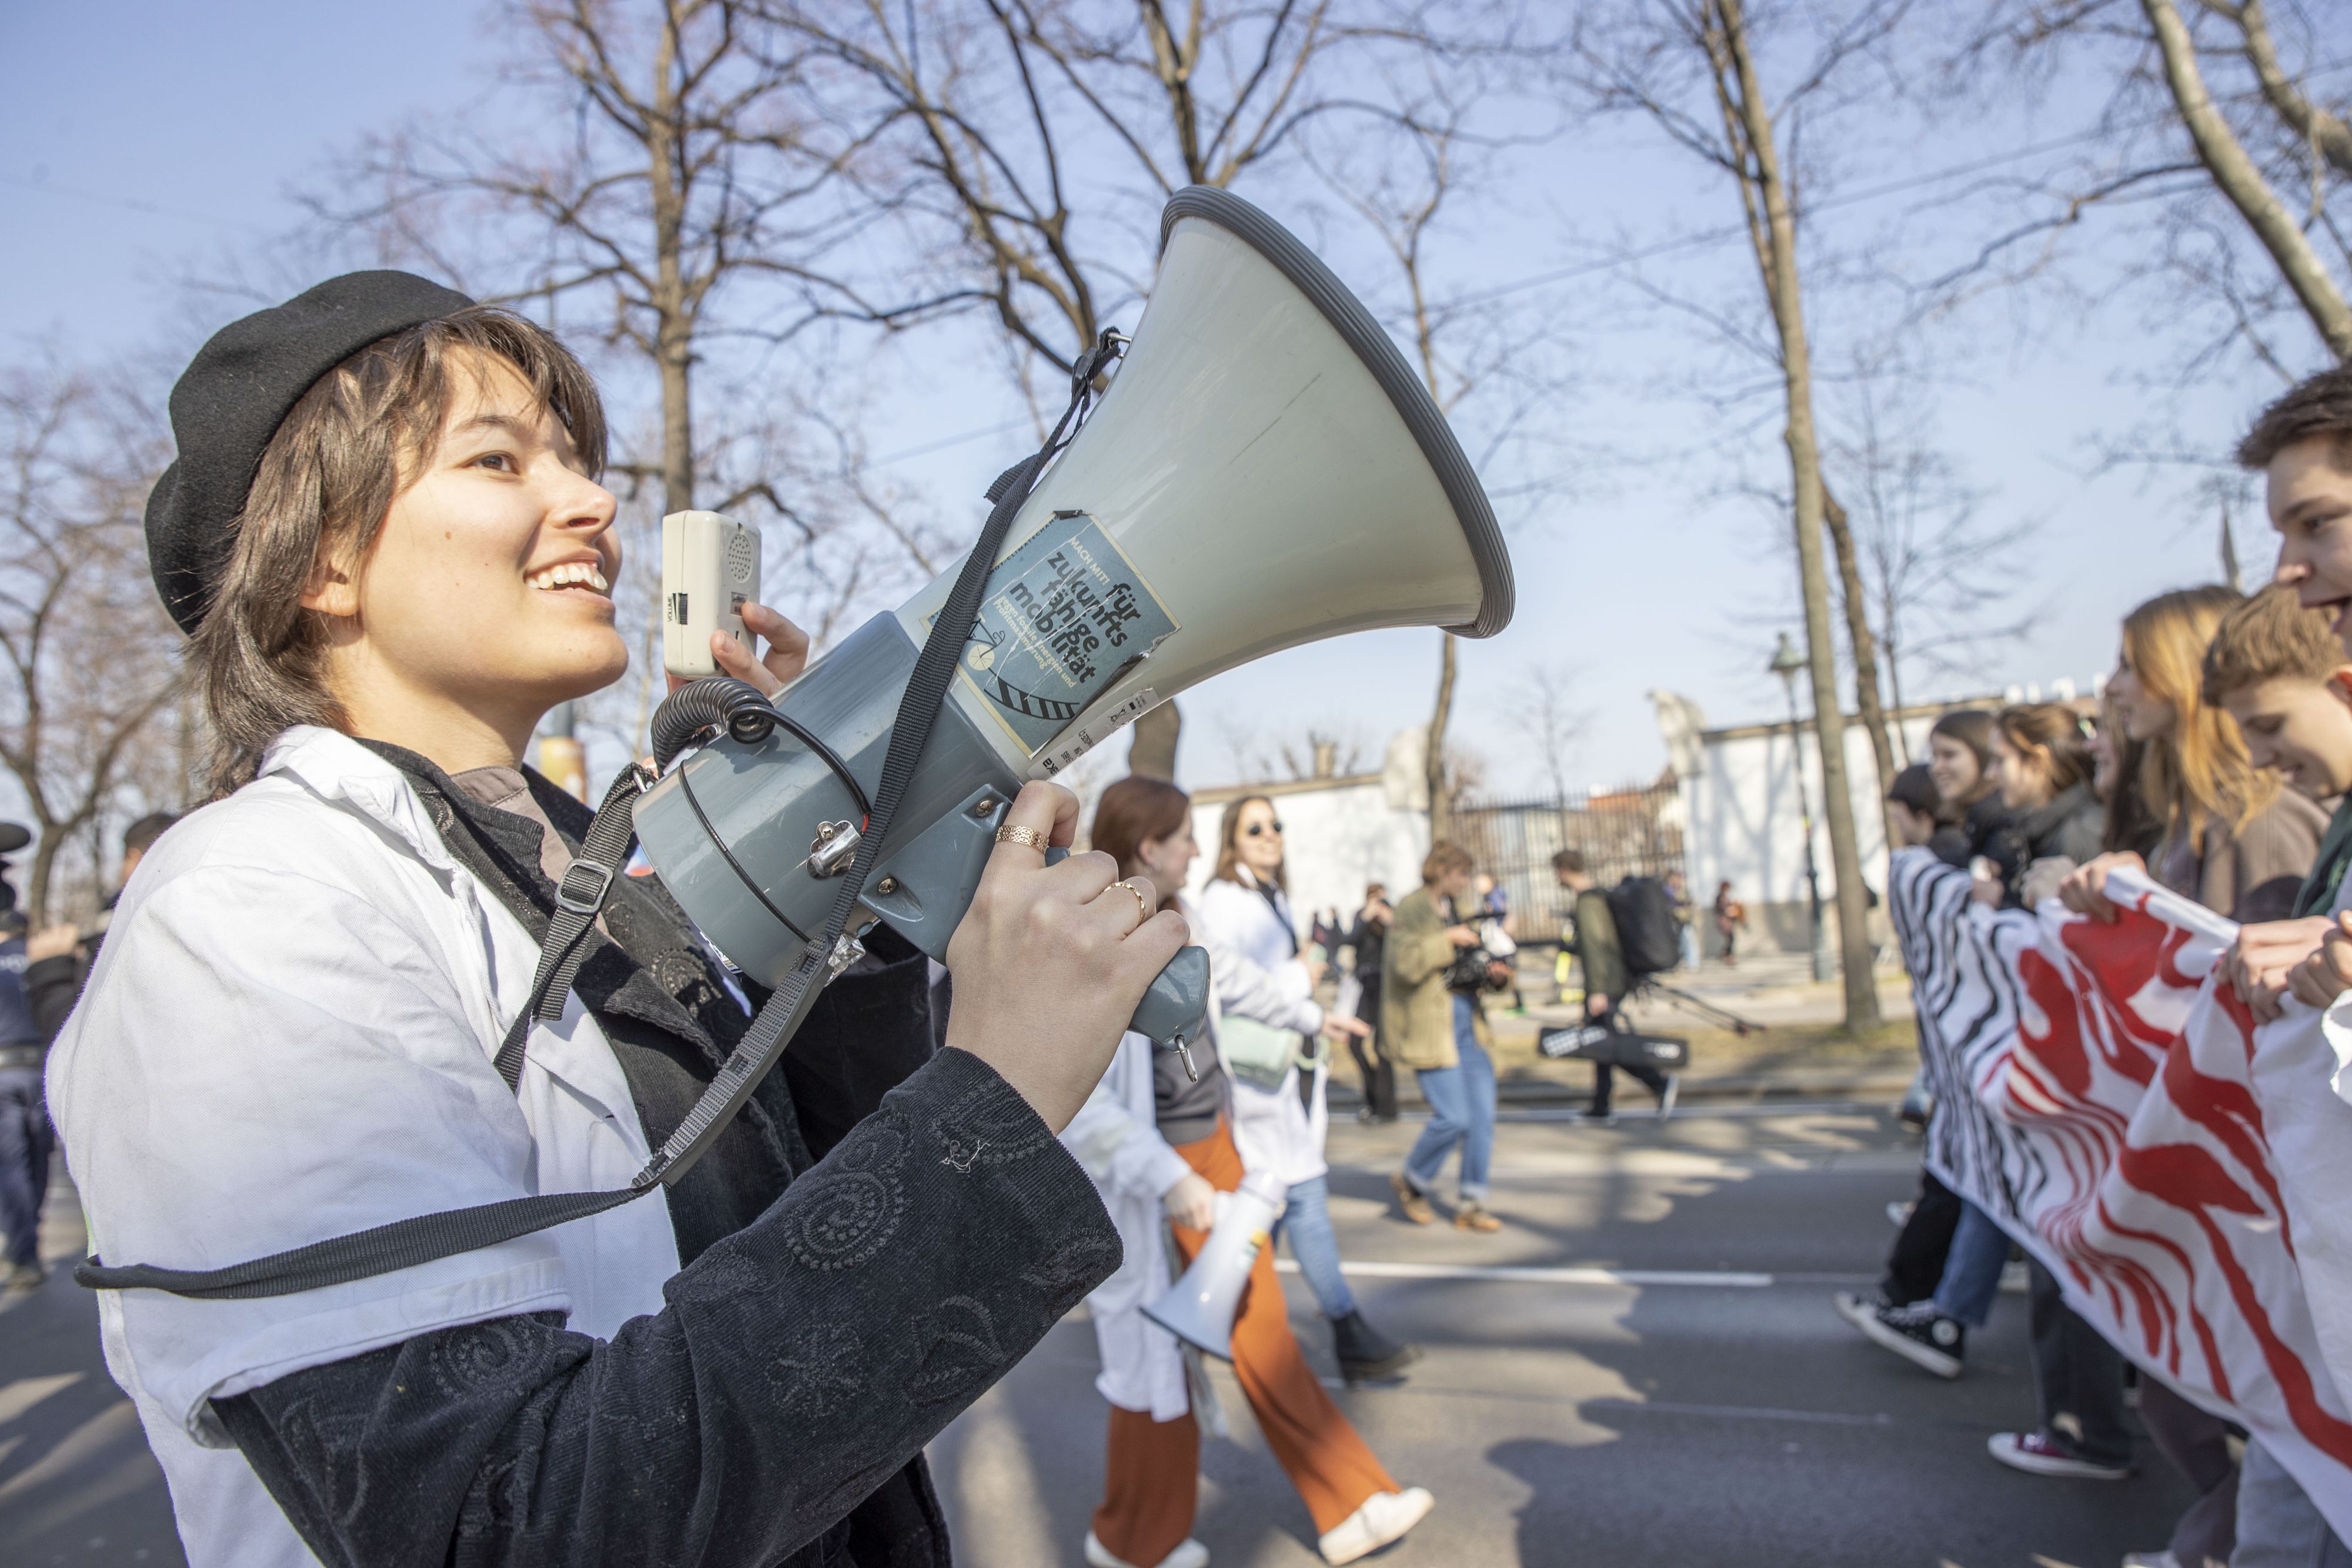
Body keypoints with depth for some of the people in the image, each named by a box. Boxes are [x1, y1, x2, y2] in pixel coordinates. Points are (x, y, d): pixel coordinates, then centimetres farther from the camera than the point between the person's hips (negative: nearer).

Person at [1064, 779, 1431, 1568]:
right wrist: (1171, 1182, -29)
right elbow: (1076, 1101, -26)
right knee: (1157, 1356, 10)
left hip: (1214, 1147, 7)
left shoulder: (1173, 922, 3)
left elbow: (1232, 973, 23)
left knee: (1261, 1327, 14)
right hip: (1147, 1175, -7)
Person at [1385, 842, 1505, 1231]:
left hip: (1467, 1027, 8)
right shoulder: (1411, 910, -9)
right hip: (1431, 1030, -8)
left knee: (1482, 1115, 3)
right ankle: (1410, 1182, 16)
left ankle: (1472, 1204, 13)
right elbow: (1406, 963, -23)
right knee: (1453, 1118, -9)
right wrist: (1448, 940, -19)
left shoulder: (1453, 910, 17)